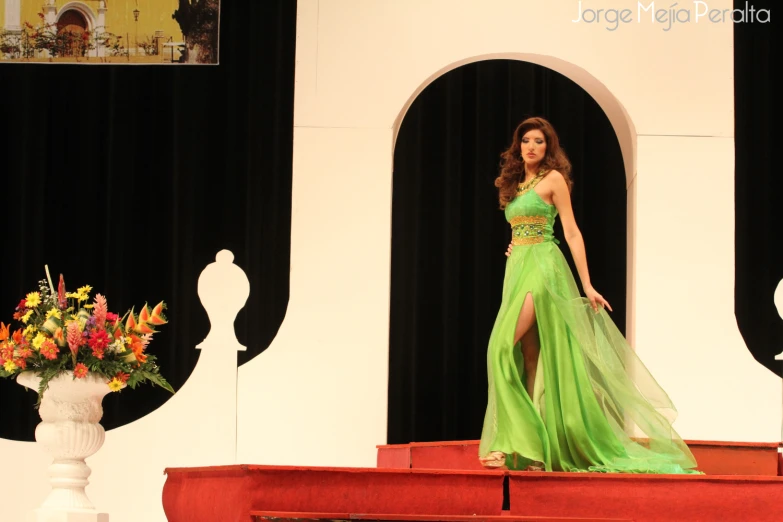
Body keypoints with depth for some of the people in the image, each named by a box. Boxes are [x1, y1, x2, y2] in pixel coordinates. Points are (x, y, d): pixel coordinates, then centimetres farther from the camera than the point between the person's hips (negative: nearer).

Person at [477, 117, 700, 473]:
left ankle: (509, 442, -23)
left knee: (502, 346, -21)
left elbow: (571, 232, -6)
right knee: (530, 358, 2)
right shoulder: (515, 184, 19)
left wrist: (587, 286, -9)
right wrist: (513, 249, 10)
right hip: (517, 268, 7)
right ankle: (535, 450, 0)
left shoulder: (553, 179, -2)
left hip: (541, 268, -7)